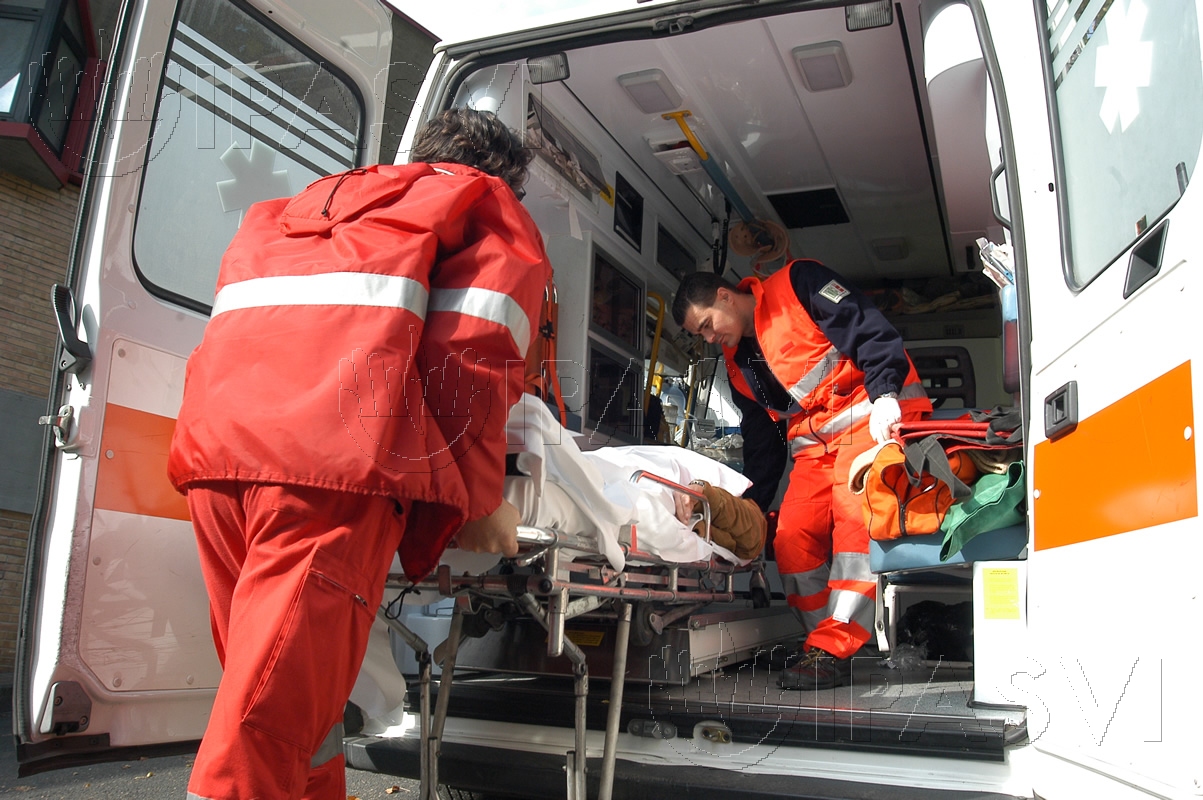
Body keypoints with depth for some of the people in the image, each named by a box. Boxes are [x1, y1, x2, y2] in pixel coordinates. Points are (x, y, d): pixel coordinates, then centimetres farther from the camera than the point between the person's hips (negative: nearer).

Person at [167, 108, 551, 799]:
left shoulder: (304, 207, 39)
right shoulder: (492, 209, 19)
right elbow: (473, 355, 1)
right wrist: (476, 503, 8)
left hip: (214, 447, 7)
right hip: (341, 460, -7)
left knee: (265, 691, 15)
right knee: (272, 722, -8)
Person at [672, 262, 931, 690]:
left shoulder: (797, 284, -3)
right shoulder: (738, 366, 17)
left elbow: (870, 329, -13)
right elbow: (762, 441, 21)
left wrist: (884, 393, -25)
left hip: (872, 413, -7)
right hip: (813, 441, 8)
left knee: (856, 518, -22)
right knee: (791, 538, -6)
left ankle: (832, 648, -22)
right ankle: (830, 647, 1)